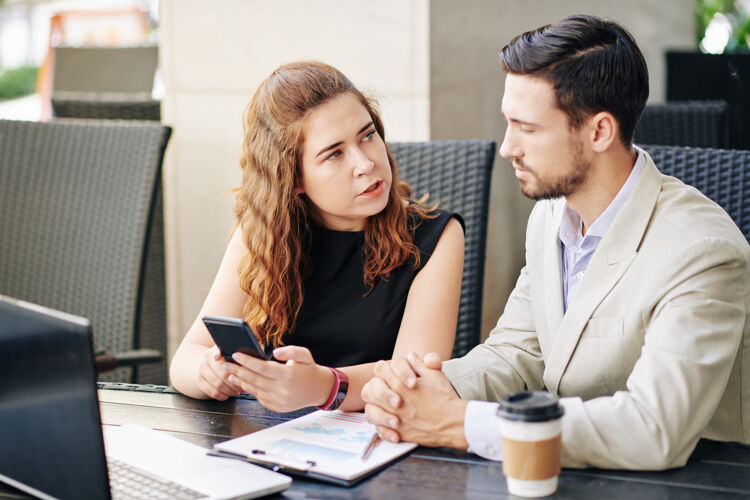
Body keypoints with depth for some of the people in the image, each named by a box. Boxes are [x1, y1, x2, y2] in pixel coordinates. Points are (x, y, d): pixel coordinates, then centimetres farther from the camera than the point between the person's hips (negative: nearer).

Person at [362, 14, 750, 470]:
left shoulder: (700, 252, -20)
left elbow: (654, 430, -29)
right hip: (567, 475, 6)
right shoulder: (550, 215, 5)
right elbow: (517, 353, 8)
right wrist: (421, 388, -13)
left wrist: (459, 423, -27)